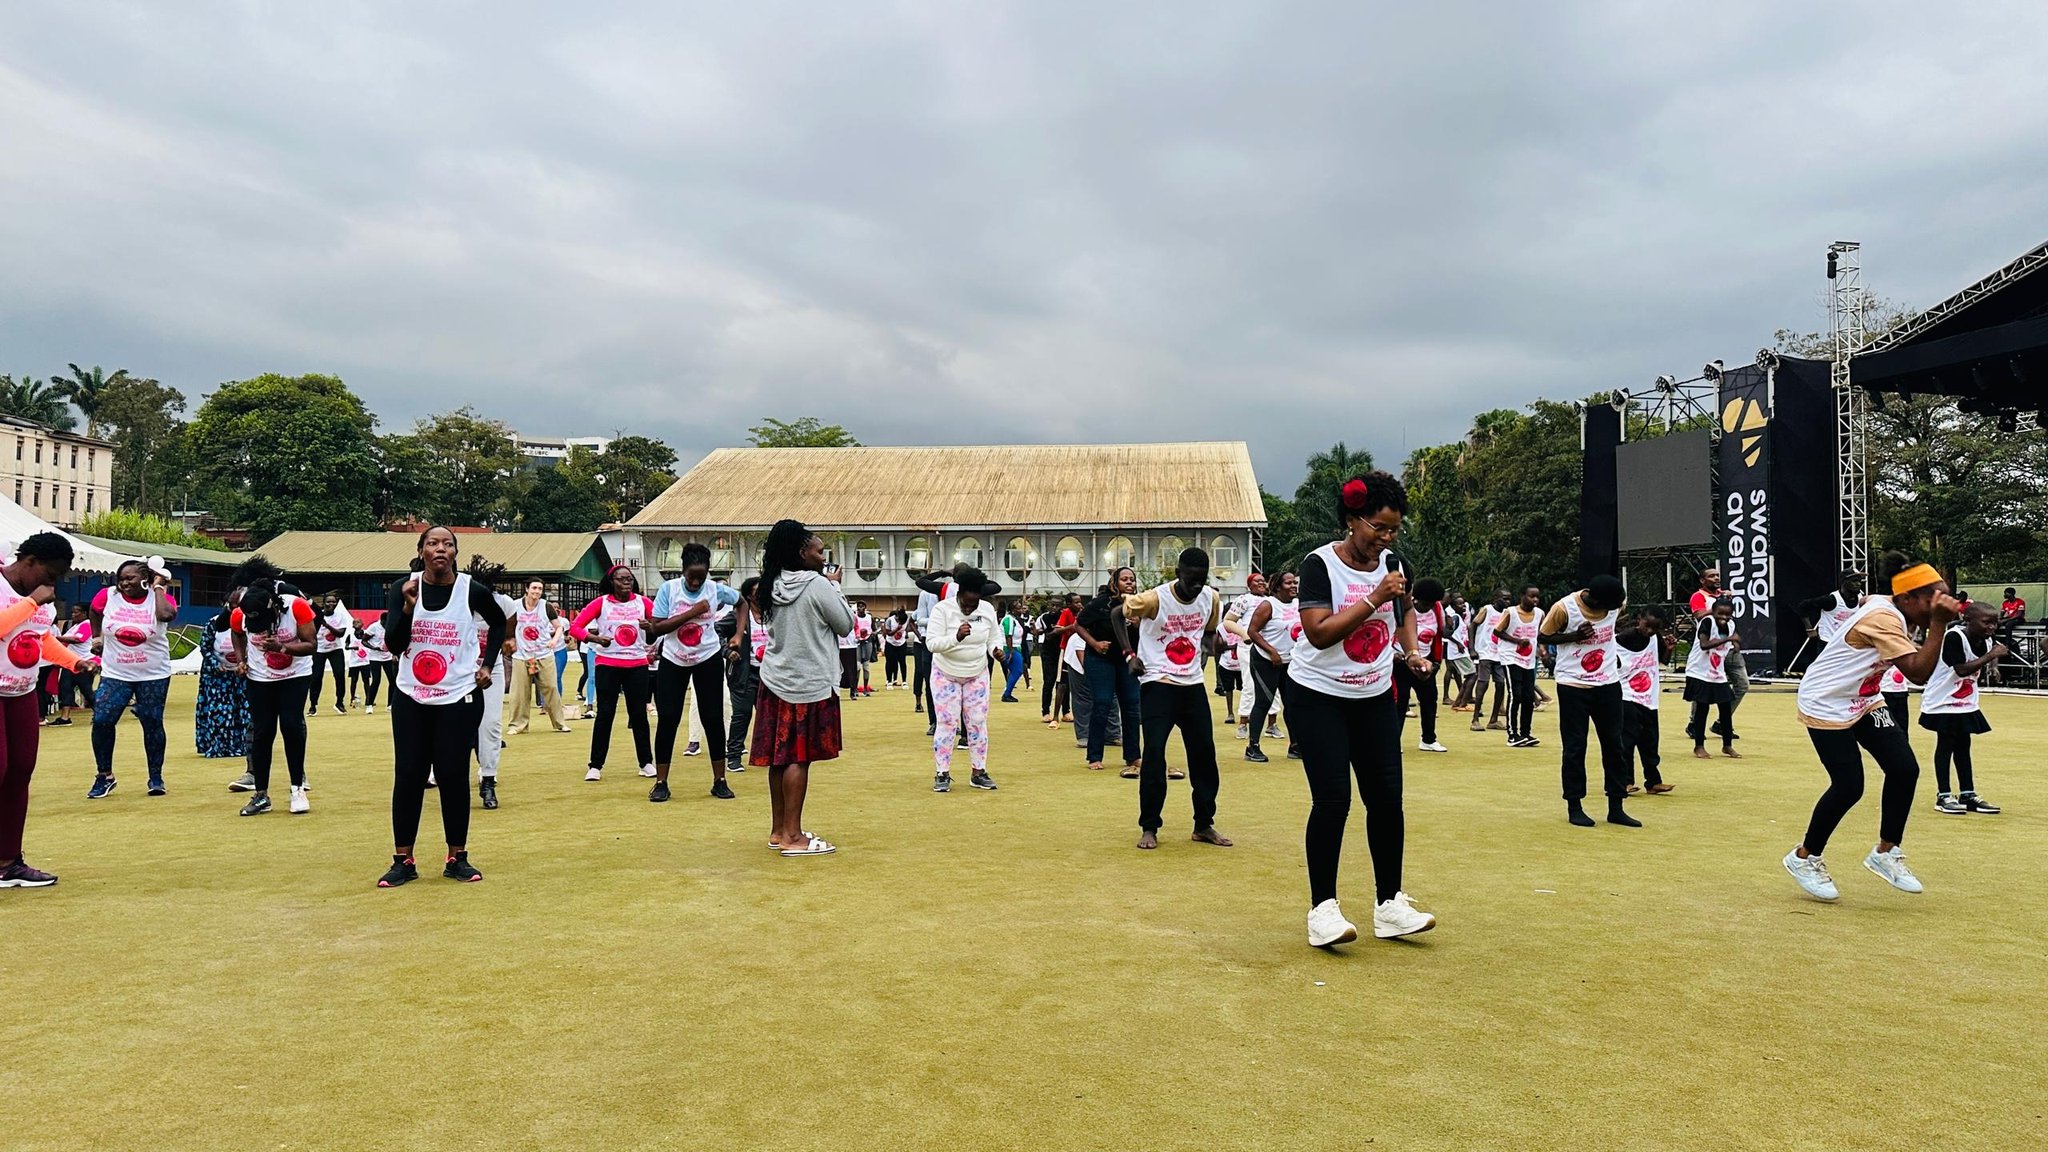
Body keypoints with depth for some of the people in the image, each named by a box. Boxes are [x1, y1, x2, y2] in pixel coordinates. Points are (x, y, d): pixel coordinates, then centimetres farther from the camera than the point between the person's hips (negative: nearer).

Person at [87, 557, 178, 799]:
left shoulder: (160, 598, -8)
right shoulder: (108, 596, -3)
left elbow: (166, 615, -31)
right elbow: (95, 612, 19)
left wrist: (158, 588, -19)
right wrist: (97, 636, 17)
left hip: (154, 676, -2)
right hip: (115, 674, 2)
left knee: (152, 724, 4)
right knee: (101, 720, -6)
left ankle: (156, 777, 15)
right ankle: (105, 776, 10)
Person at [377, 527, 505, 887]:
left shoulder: (473, 590, -6)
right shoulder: (402, 588, -3)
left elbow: (499, 623, 13)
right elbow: (393, 645, -9)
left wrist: (487, 663, 4)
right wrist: (408, 606, -23)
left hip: (459, 698, -1)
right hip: (410, 697, 2)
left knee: (453, 775, 2)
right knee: (408, 775, 4)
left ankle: (457, 858, 14)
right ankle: (403, 861, 14)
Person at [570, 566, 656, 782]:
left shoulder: (642, 602, 3)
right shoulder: (601, 603, -1)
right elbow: (575, 627, -4)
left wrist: (651, 626, -21)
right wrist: (595, 638, -19)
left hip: (637, 665, 1)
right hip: (608, 665, -1)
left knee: (639, 714, 7)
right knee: (604, 714, 1)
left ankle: (646, 762, 17)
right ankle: (595, 766, 9)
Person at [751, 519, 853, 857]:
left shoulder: (773, 586, 7)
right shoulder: (817, 585, -13)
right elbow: (846, 625, -6)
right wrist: (835, 586, 3)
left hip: (775, 682, 8)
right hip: (808, 686, -7)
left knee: (779, 757, 12)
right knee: (799, 759, -3)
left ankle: (778, 830, 20)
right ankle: (793, 837, 0)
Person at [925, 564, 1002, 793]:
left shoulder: (987, 609, -8)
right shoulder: (942, 609, -19)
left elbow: (994, 638, 4)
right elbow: (932, 643, -26)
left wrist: (996, 649, -20)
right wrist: (956, 638, -43)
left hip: (977, 674, 3)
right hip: (946, 674, -3)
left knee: (978, 723, 5)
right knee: (946, 723, -3)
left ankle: (979, 772, 15)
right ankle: (942, 774, 5)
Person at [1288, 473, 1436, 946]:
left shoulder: (1389, 563, 3)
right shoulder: (1320, 564, -15)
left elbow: (1404, 611, 22)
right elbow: (1319, 633, -25)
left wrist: (1411, 650, 5)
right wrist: (1374, 599, -28)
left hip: (1376, 698, 6)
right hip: (1319, 697, -6)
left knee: (1386, 797, 4)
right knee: (1332, 800, -11)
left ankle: (1389, 905, 14)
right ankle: (1323, 908, -1)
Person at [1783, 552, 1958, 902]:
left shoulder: (1884, 605, -1)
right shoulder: (1883, 618, -28)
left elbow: (1866, 599, 25)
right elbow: (1919, 673, -34)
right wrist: (1939, 623, -34)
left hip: (1862, 702, 10)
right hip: (1826, 705, -10)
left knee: (1904, 769, -3)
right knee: (1848, 788, -9)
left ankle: (1886, 853, 13)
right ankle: (1804, 857, 13)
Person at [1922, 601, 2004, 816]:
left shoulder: (1987, 641, -1)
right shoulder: (1954, 637, -23)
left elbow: (1978, 672, 13)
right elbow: (1961, 669, -30)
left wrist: (1994, 662, -6)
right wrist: (1990, 656, -31)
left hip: (1966, 704, 7)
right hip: (1943, 701, -7)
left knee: (1963, 746, 12)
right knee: (1945, 746, -2)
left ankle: (1968, 795, 18)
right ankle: (1944, 796, 4)